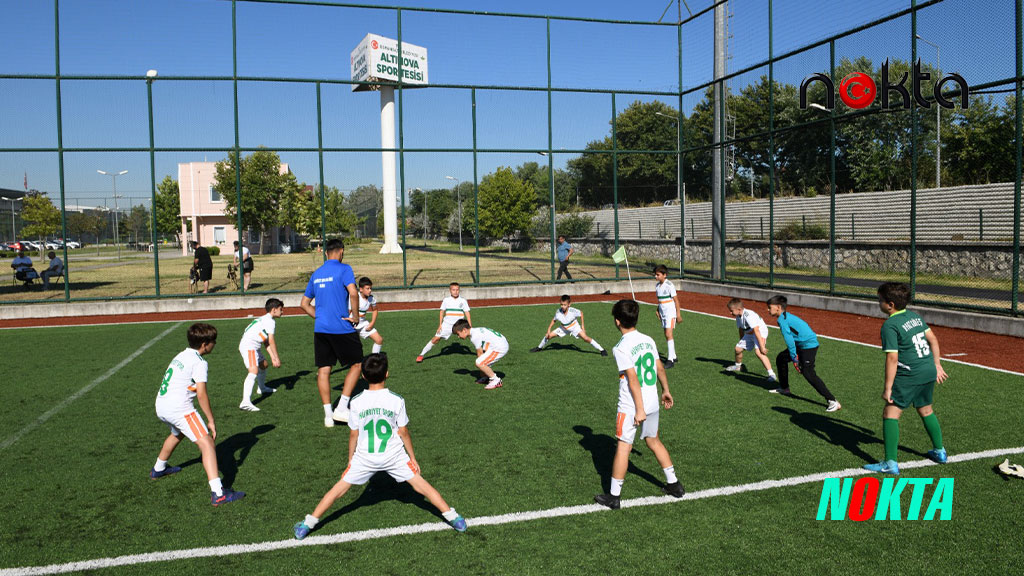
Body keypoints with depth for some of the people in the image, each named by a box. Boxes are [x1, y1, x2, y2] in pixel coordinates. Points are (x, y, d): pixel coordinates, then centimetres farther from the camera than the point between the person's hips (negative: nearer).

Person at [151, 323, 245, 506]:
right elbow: (201, 394, -17)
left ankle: (158, 469, 61)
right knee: (207, 444, -15)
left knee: (177, 434, 38)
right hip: (179, 408, -10)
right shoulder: (199, 363, -10)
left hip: (161, 405, 10)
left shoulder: (181, 356, 16)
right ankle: (218, 493, -28)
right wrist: (211, 420, -11)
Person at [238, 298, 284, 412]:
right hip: (249, 346, -11)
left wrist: (272, 357, 9)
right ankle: (246, 401, -37)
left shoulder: (265, 319, 20)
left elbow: (266, 342, 17)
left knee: (263, 364, 29)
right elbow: (271, 341, -18)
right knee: (254, 371, -23)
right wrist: (277, 358, -15)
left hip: (253, 347, 11)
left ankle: (262, 388, 55)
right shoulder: (271, 321, -11)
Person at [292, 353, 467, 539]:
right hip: (394, 456, -1)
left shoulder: (357, 402, -7)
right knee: (420, 485, 9)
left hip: (364, 458, 1)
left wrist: (351, 459, 16)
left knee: (339, 489, 13)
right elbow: (403, 433, -3)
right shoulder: (396, 400, -10)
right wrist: (413, 457, 9)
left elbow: (353, 434, 1)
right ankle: (453, 517, 12)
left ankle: (307, 525, 18)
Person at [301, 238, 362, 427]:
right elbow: (353, 293, -21)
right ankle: (341, 408, 2)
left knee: (323, 370, 8)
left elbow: (304, 303, 17)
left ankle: (328, 415, 10)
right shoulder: (343, 269, -6)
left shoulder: (316, 274, 13)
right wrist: (355, 316, -10)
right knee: (356, 364, 8)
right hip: (341, 328, -6)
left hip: (320, 329, 6)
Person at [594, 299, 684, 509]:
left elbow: (633, 379, -21)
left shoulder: (621, 348, -17)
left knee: (623, 447, 2)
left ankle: (614, 496, 11)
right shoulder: (648, 340, 3)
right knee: (653, 441, 22)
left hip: (631, 407, -7)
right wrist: (666, 391, 25)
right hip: (653, 402, 7)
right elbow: (660, 369, 11)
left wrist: (639, 409, -18)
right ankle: (673, 484, 31)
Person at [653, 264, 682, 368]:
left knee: (669, 334, -14)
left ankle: (670, 360, -14)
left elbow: (676, 300, -12)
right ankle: (673, 356, 25)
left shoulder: (669, 285, -15)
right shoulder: (657, 285, 8)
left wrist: (678, 314, -13)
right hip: (663, 313, 8)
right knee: (667, 335, 12)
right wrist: (657, 309, 11)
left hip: (670, 313, -8)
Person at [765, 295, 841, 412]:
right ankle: (784, 388, 34)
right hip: (800, 344, 11)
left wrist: (794, 358, -16)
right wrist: (794, 355, 16)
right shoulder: (787, 316, 15)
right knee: (781, 358, 20)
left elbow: (789, 339, -19)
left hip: (808, 344, -11)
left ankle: (833, 401, -18)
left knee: (808, 373, -17)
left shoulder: (782, 319, -15)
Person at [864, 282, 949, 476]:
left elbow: (892, 359, -19)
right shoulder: (914, 315, 9)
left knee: (890, 413, -4)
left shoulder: (890, 325, -16)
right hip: (930, 372, 9)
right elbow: (933, 339, 14)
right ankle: (939, 451, 41)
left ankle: (891, 463, -7)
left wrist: (887, 387, -16)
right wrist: (937, 365, 23)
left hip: (910, 375, -9)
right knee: (926, 411, 26)